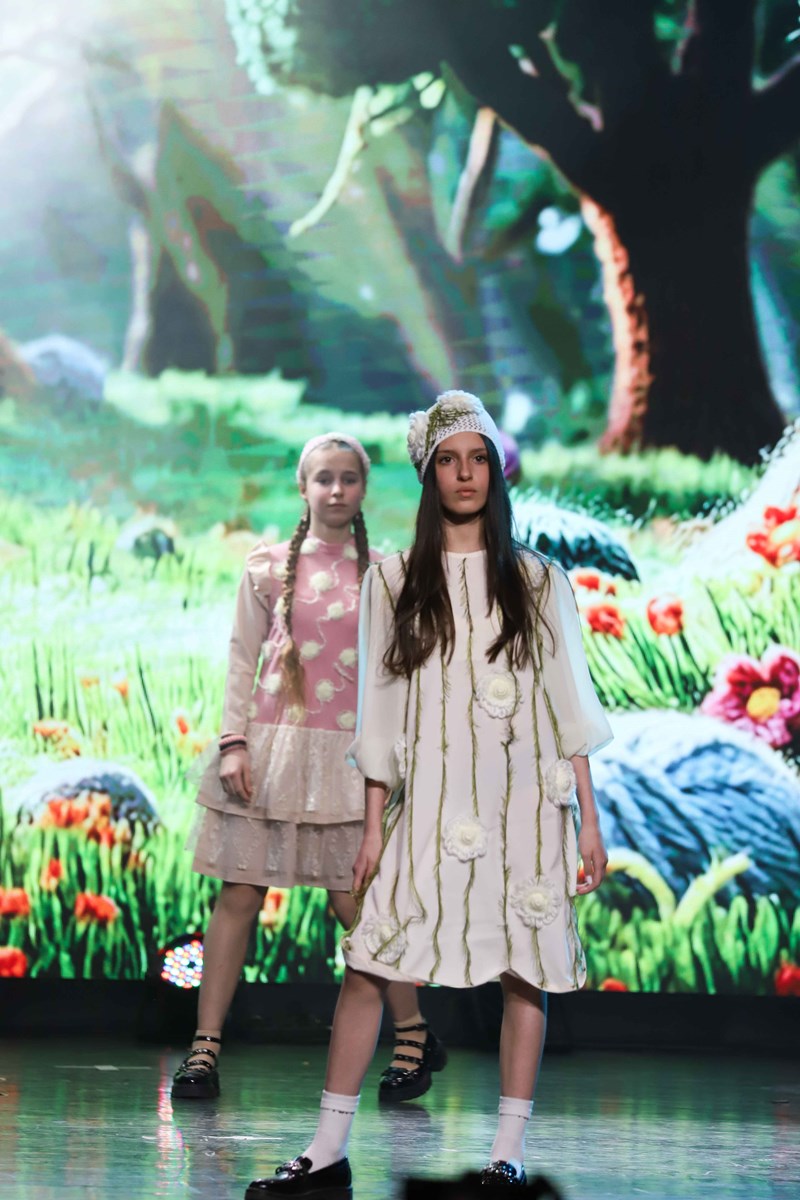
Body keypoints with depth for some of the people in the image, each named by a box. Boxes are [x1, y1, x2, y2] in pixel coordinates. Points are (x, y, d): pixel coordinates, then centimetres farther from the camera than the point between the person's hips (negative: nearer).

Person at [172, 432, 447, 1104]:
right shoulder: (268, 568, 6)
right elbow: (242, 660, 6)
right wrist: (234, 742, -4)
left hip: (344, 752, -1)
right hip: (268, 745, 1)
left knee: (354, 902, -3)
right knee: (239, 893, -1)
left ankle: (417, 1038, 14)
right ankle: (205, 1050, 4)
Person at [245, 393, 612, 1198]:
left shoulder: (538, 581, 10)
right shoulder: (395, 581, 9)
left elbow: (569, 707, 8)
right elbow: (381, 709, 8)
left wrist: (588, 820, 3)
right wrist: (373, 826, 4)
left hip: (525, 802, 0)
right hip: (432, 804, 0)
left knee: (524, 972, -2)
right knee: (366, 968, -7)